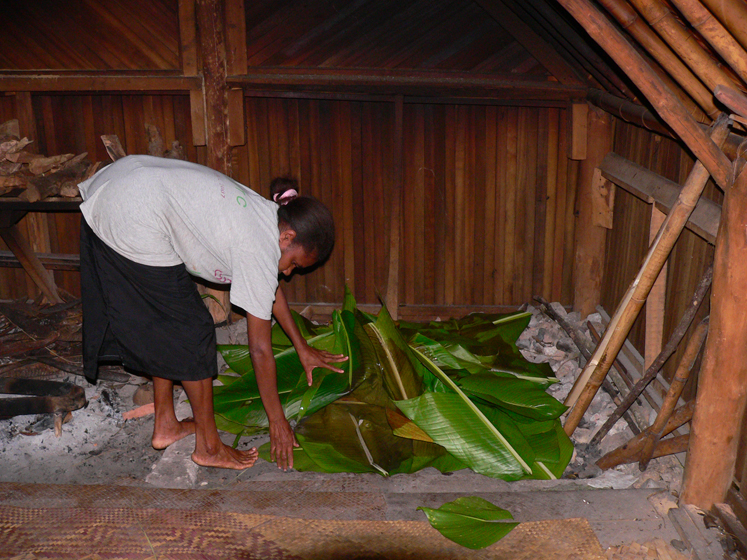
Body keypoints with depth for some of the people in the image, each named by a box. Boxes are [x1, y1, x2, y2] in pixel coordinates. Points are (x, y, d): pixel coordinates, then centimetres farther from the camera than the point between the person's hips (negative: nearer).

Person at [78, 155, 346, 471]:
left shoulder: (266, 215, 12)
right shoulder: (259, 248, -13)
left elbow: (270, 289, 28)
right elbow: (260, 349, -7)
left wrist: (303, 349, 35)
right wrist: (278, 422, 4)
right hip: (133, 225, -10)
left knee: (162, 325, 21)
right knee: (192, 336, 2)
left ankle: (165, 425, 35)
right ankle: (209, 447, 17)